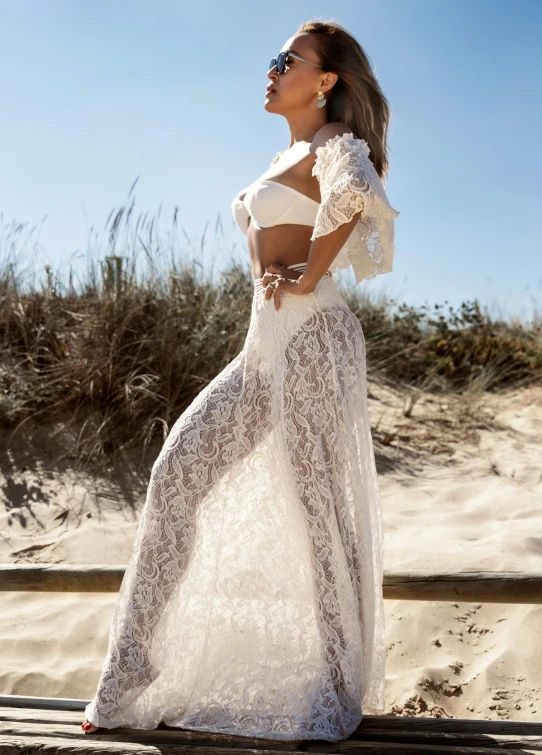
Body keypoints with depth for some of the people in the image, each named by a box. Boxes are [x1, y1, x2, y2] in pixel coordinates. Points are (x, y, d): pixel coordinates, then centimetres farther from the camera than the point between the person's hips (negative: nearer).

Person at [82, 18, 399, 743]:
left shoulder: (333, 141, -4)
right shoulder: (286, 156, 22)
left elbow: (355, 193, -27)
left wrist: (305, 280, -18)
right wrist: (272, 274, 14)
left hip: (311, 334, -9)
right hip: (266, 341, 9)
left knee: (319, 503, -6)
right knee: (180, 471, 1)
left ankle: (336, 694, 8)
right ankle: (136, 677, 7)